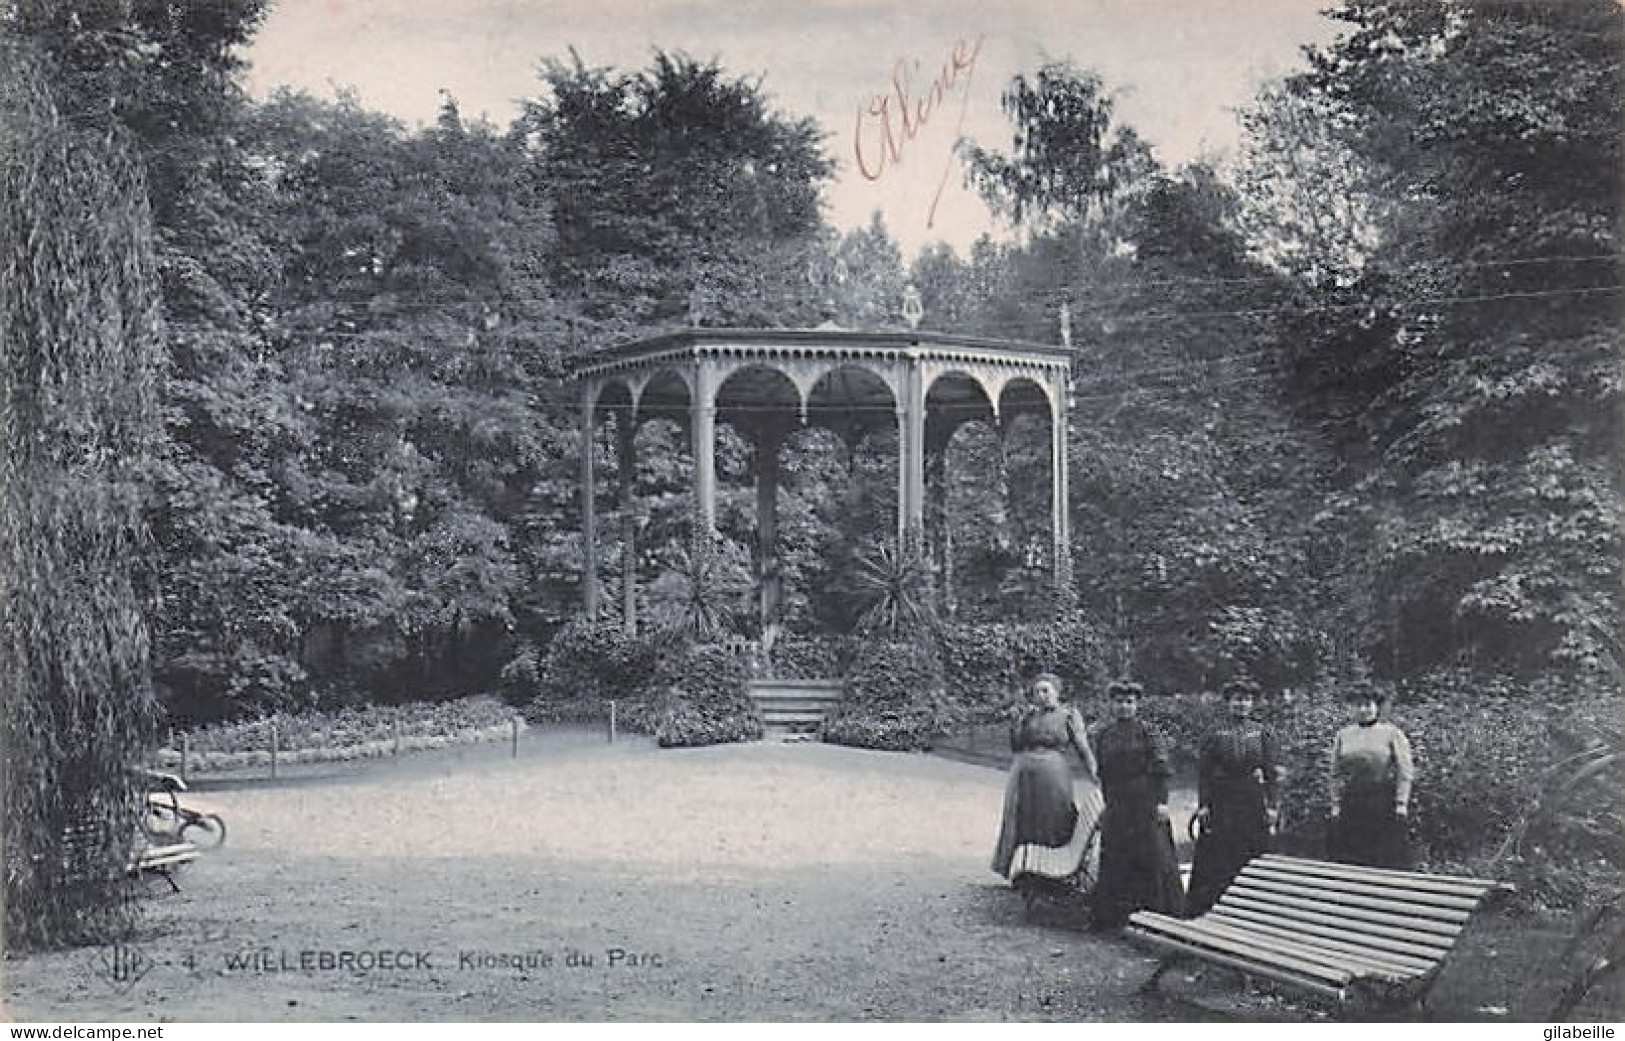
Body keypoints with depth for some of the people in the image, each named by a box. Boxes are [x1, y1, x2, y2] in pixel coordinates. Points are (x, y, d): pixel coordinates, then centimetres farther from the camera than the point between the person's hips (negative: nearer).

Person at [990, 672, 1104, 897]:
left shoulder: (1068, 715, 3)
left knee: (1053, 829, -1)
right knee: (1025, 830, 5)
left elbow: (1083, 749, -3)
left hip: (1054, 779, -4)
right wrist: (1023, 716, 2)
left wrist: (1095, 779, -13)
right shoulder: (1027, 716, 15)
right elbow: (1015, 745, 8)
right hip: (1023, 779, 4)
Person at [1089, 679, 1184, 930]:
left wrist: (1162, 801, -11)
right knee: (1115, 858, 4)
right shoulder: (1103, 735, 10)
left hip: (1146, 803, -4)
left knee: (1153, 853, -3)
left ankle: (1159, 909, 6)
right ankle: (1117, 914, 12)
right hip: (1118, 806, 4)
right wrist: (1108, 803, 14)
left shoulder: (1146, 732, -2)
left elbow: (1161, 769, -5)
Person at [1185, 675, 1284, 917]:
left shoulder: (1262, 733, 4)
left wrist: (1272, 805, -5)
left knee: (1253, 858, 4)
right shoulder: (1215, 734, 3)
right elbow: (1204, 772, 0)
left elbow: (1273, 772, 2)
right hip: (1222, 804, -1)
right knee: (1216, 859, 0)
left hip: (1254, 803, 1)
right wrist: (1203, 804, -7)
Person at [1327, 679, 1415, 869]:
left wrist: (1401, 804, -9)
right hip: (1351, 807, 3)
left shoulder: (1392, 733, 2)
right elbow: (1336, 774, 12)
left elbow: (1405, 772, -2)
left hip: (1385, 806, -3)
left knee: (1388, 861, -1)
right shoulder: (1343, 736, 11)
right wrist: (1336, 805, 4)